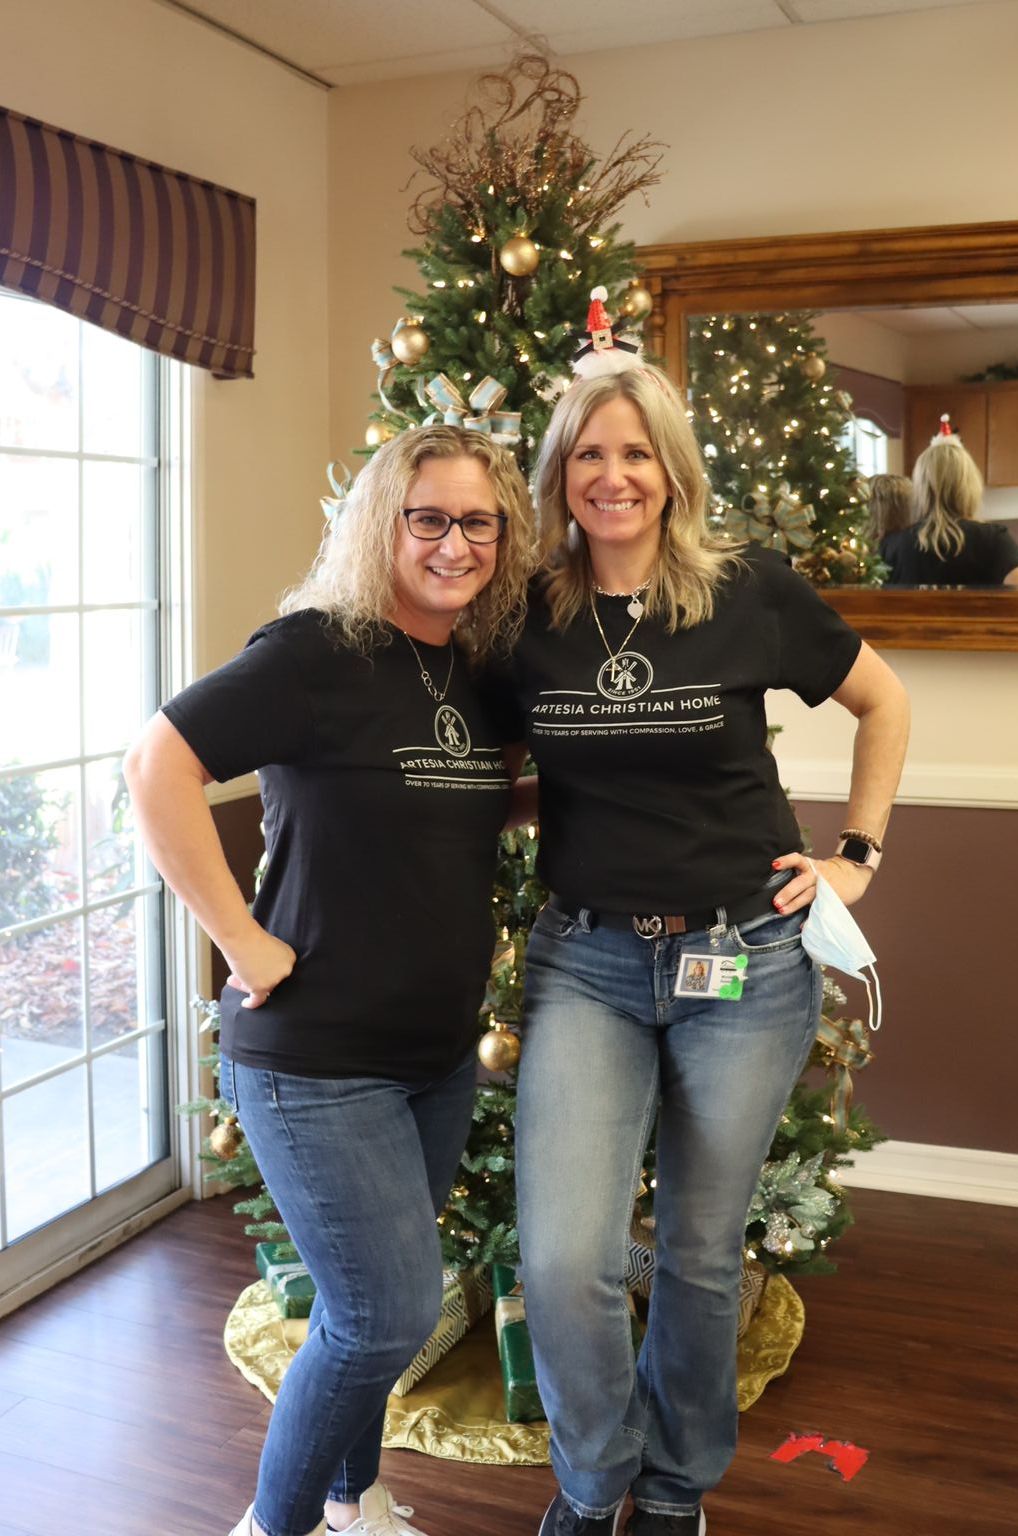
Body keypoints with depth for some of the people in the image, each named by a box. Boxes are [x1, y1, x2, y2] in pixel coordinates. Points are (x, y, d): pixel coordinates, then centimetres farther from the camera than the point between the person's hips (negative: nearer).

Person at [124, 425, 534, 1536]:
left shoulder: (476, 669, 6)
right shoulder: (320, 649, -17)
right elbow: (157, 765, -24)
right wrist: (246, 942, -22)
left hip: (439, 1055, 7)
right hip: (316, 1061, -7)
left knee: (375, 1307, 20)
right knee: (392, 1315, -1)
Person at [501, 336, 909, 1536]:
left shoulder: (750, 591, -6)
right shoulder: (527, 614, -2)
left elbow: (883, 702, 9)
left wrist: (856, 854, 5)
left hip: (747, 959, -1)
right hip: (584, 961, 1)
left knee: (701, 1252, 12)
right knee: (562, 1265, -8)